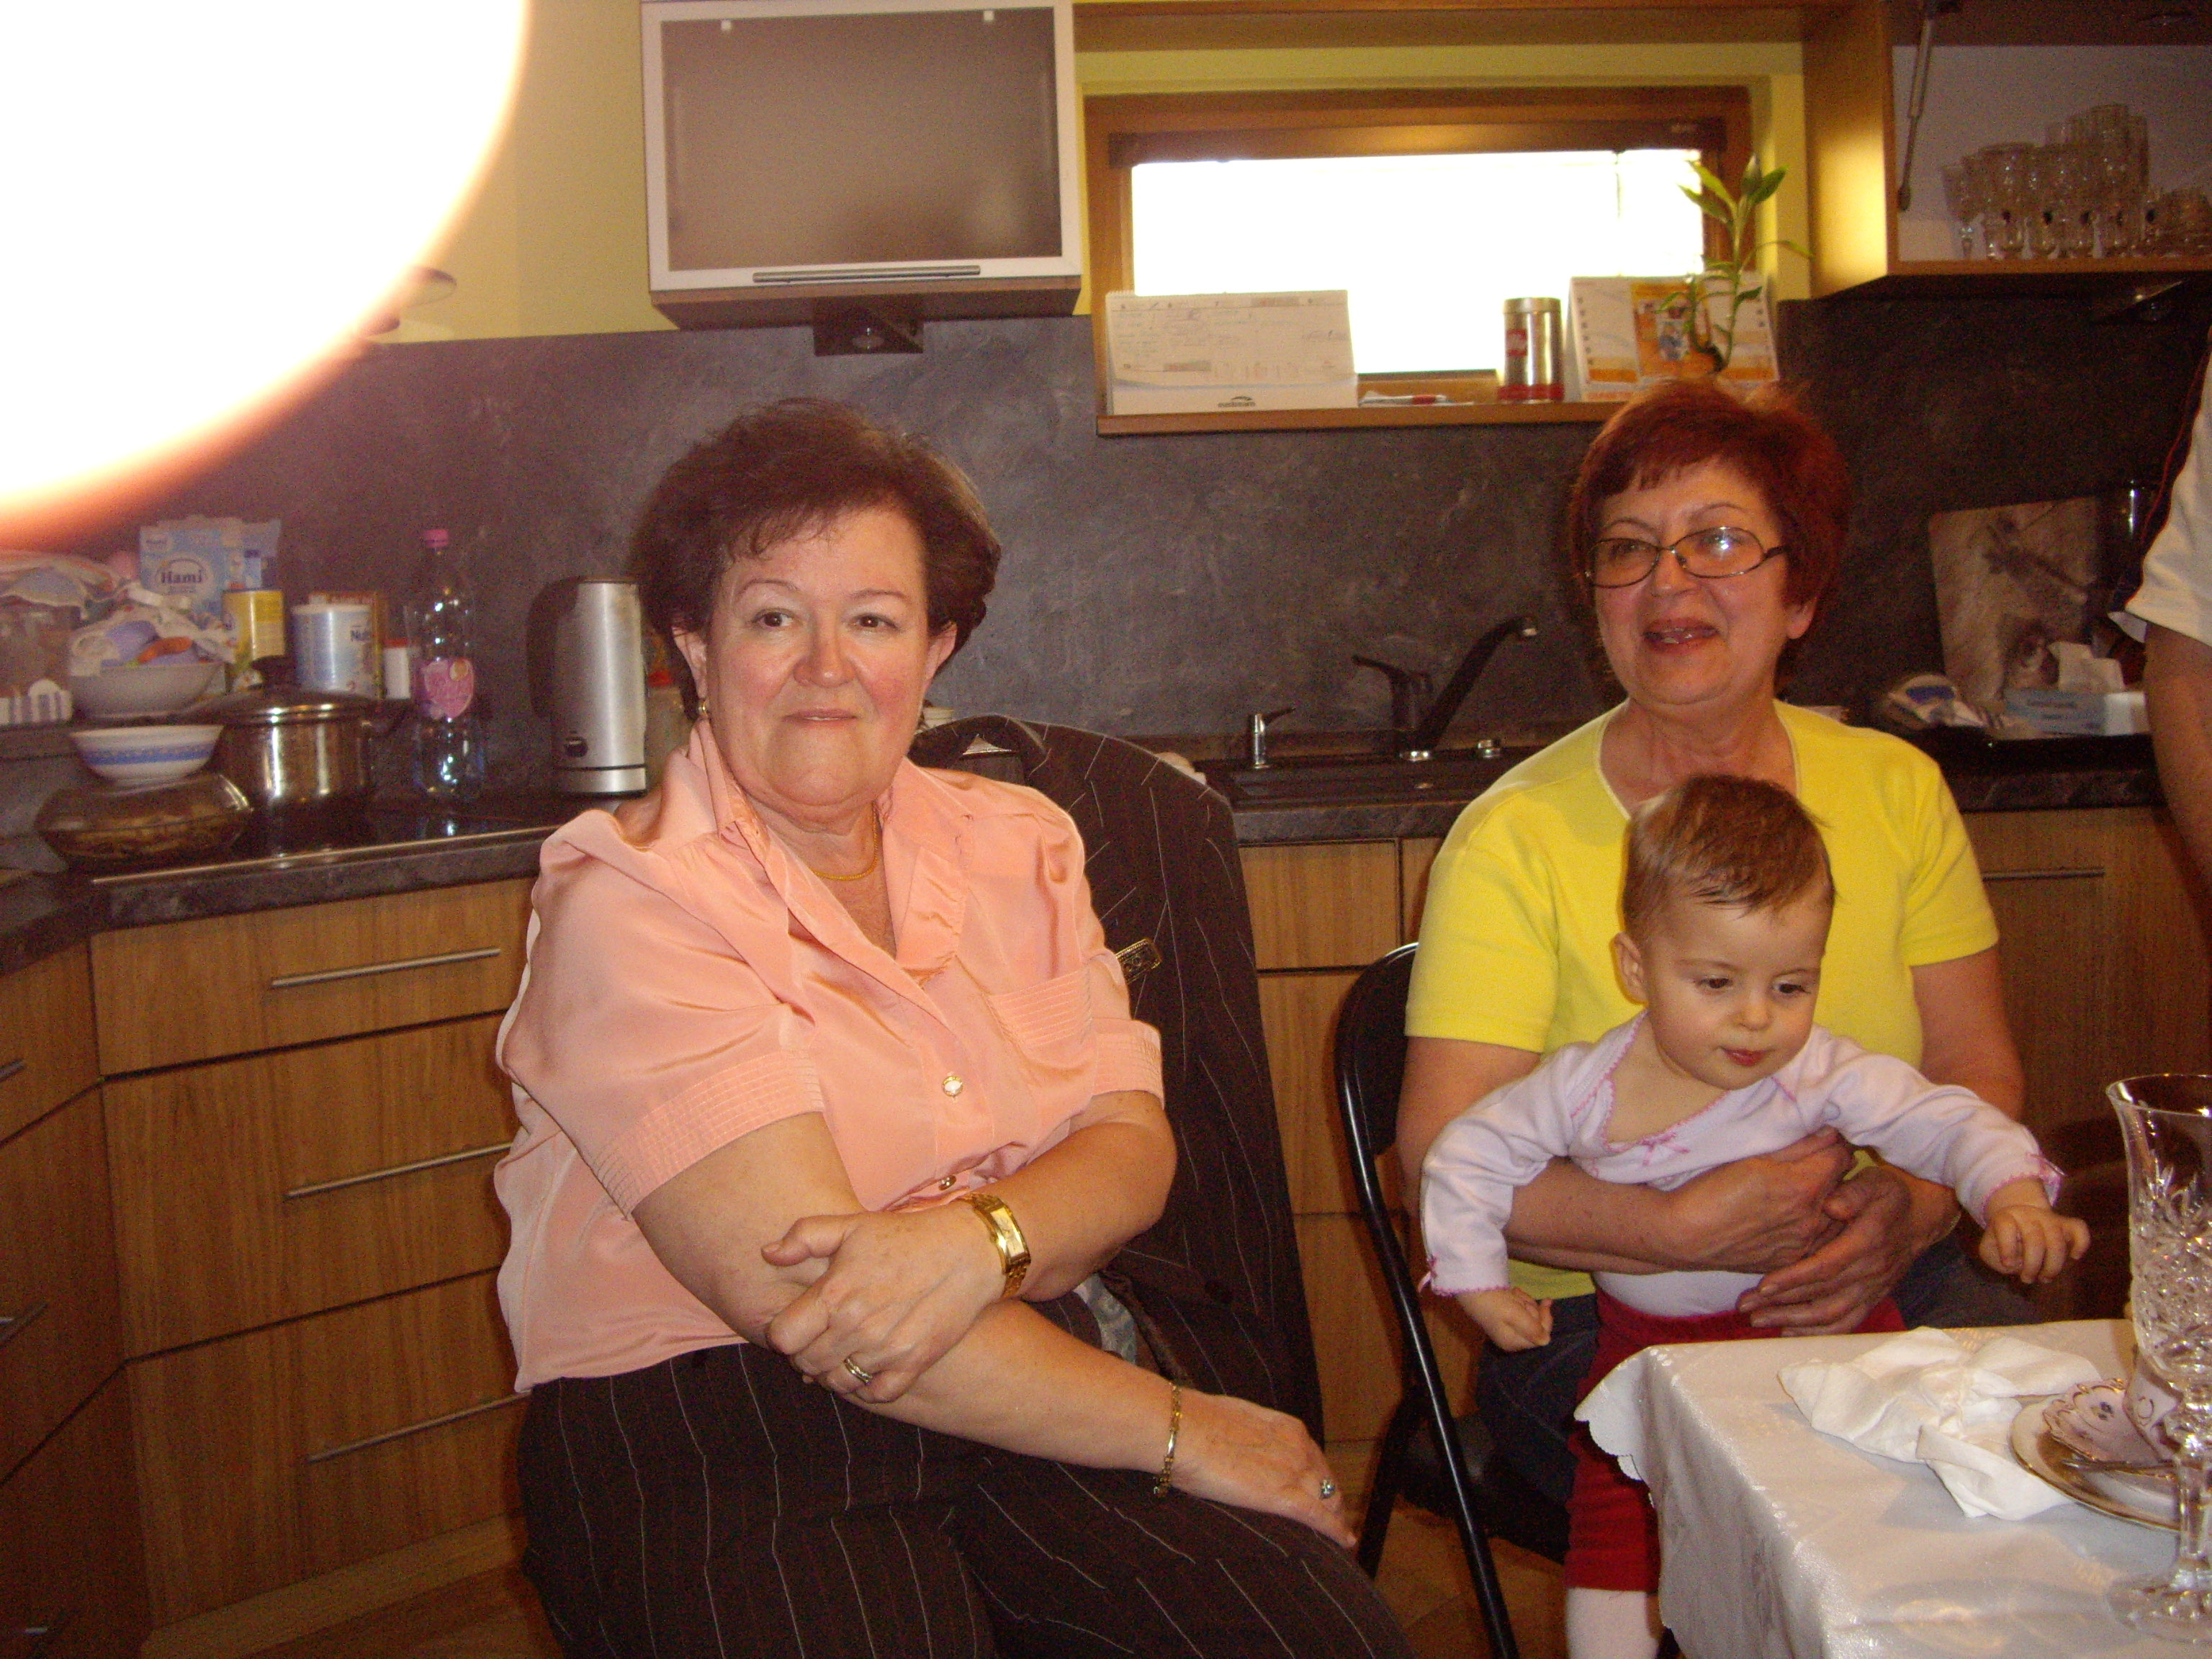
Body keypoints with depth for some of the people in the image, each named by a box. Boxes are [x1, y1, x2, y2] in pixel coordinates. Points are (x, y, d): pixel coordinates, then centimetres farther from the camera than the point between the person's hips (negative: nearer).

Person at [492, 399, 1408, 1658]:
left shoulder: (1015, 847, 11)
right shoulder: (629, 904, -8)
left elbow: (1132, 1148, 2)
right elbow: (799, 1294, -16)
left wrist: (980, 1237, -22)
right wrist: (1175, 1430, -15)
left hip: (1039, 1367, 4)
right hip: (717, 1437, -3)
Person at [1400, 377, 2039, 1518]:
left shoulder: (1897, 791, 7)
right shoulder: (1516, 839, -8)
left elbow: (1975, 1069, 7)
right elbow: (1445, 1154, -13)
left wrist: (1912, 1210, -14)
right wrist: (1683, 1230, -27)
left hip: (1885, 1291, 5)